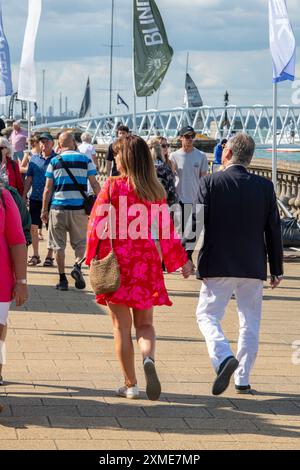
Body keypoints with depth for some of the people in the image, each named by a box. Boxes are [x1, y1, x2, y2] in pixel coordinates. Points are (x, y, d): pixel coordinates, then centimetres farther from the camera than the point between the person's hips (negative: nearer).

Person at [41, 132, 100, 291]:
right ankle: (77, 265, -13)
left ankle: (62, 279, 7)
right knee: (80, 242, 14)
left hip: (58, 207, 0)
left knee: (59, 245, 8)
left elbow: (48, 189, 2)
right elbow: (95, 185, 1)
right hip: (79, 208, 1)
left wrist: (44, 210, 8)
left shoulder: (54, 161, 3)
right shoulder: (86, 160, 4)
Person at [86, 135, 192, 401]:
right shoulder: (156, 191, 3)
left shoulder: (112, 186, -8)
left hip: (115, 258, -3)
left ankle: (130, 385, 8)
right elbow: (166, 230, 6)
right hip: (145, 258, 3)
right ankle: (149, 358, -20)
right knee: (145, 323, 11)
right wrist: (180, 260, 17)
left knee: (122, 326, 6)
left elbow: (97, 224, -8)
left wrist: (93, 256, 2)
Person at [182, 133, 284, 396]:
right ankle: (243, 380, 13)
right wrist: (277, 269, 12)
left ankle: (224, 357, -16)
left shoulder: (210, 183, -8)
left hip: (218, 266, -2)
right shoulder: (265, 187, 0)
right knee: (250, 322, 12)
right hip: (254, 267, 3)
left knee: (208, 316, 9)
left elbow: (197, 223, -9)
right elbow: (274, 231, 4)